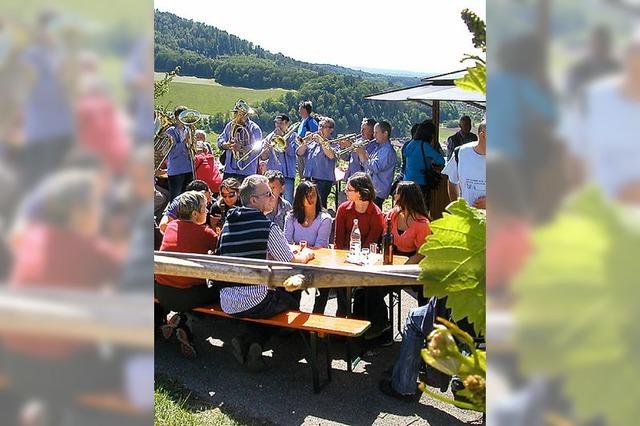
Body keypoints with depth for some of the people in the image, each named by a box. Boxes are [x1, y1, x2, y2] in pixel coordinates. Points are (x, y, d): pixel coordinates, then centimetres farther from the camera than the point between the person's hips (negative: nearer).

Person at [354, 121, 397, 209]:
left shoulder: (388, 151, -16)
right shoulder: (379, 147, 15)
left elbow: (375, 168, -25)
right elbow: (367, 166, 18)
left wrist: (363, 155, -20)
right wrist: (361, 154, 3)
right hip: (371, 189, 10)